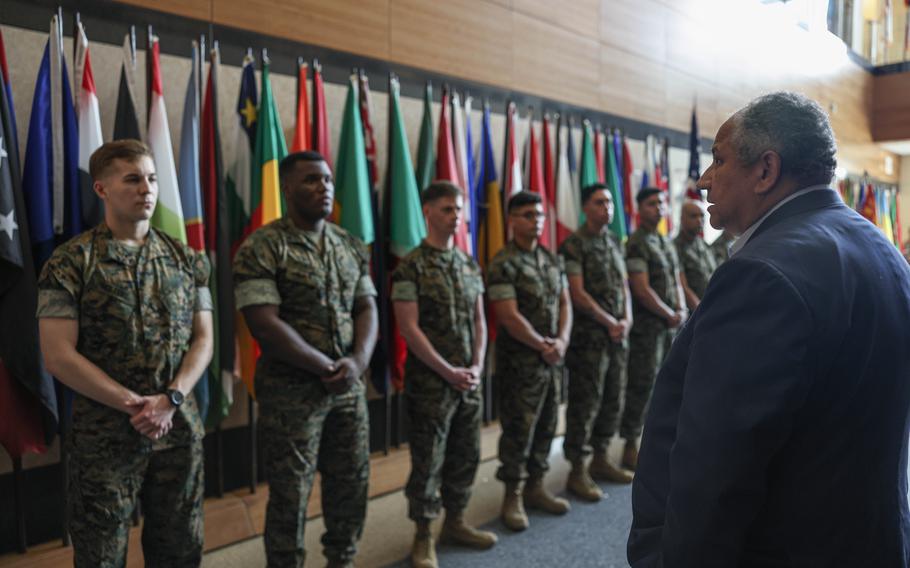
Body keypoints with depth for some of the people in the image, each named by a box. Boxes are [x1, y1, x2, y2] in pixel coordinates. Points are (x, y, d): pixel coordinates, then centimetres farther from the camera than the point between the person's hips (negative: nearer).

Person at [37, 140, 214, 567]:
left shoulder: (187, 260, 6)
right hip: (104, 437, -3)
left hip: (180, 430, 4)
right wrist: (135, 405, -15)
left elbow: (203, 340, 3)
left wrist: (171, 399, -13)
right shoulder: (71, 262, -6)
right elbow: (58, 356, -11)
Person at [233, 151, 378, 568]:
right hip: (290, 391, -6)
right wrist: (325, 367, -16)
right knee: (290, 494, 6)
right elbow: (264, 325, -18)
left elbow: (367, 308, 7)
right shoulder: (261, 248, -12)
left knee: (351, 483, 15)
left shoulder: (351, 246, 8)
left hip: (349, 388, 6)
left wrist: (357, 361, -11)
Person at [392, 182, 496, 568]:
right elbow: (409, 328, -15)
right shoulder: (410, 267, -11)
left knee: (466, 454, 14)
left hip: (469, 381, 6)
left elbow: (479, 320, 11)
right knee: (428, 460, 4)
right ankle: (423, 536, 20)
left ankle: (455, 522, 32)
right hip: (429, 382, -6)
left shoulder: (469, 264, 9)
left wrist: (477, 367, -2)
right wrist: (448, 372, -14)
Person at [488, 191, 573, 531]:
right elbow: (509, 316, -17)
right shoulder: (503, 264, -11)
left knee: (546, 425, 13)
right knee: (518, 429, 1)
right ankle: (513, 496, 14)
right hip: (519, 360, -7)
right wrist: (542, 345, -12)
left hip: (552, 358, 7)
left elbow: (565, 302, 10)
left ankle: (535, 487, 27)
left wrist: (561, 341, -6)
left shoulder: (552, 260, 11)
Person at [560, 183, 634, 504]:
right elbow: (578, 294, -14)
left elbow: (624, 285, 14)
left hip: (618, 335, 7)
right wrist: (610, 322, -11)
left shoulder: (614, 242, 14)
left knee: (612, 400, 13)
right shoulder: (574, 245, -9)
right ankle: (578, 472, 7)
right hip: (589, 337, -7)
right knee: (585, 403, -3)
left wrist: (626, 320, -2)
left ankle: (600, 460, 26)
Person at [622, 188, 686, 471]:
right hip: (647, 326, -8)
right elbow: (642, 290, -16)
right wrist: (670, 315, -9)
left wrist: (681, 310, -1)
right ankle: (631, 447, 5)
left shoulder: (666, 243, 16)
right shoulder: (636, 244, -10)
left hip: (671, 324, 8)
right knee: (642, 385, -4)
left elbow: (676, 282, 17)